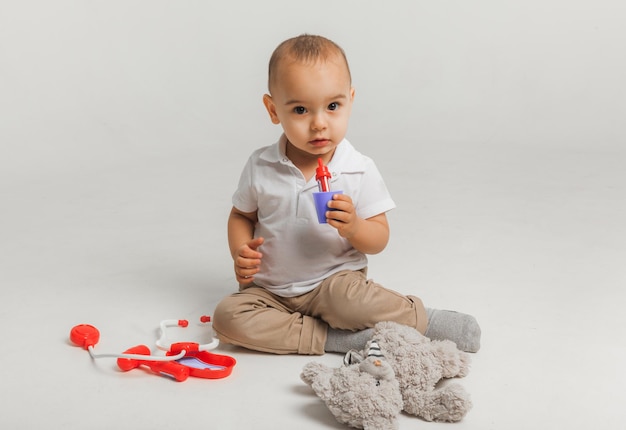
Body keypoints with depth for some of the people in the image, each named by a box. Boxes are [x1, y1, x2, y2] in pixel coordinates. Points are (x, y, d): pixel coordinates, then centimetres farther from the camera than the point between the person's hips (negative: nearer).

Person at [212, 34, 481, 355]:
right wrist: (241, 252, -12)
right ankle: (329, 338, -20)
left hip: (335, 281, -3)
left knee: (345, 294, -35)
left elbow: (379, 239, -7)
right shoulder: (260, 167, -7)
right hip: (270, 289, 3)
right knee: (227, 316, -21)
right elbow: (241, 216, 9)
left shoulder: (360, 171, -11)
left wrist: (354, 227, -30)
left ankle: (422, 319, -9)